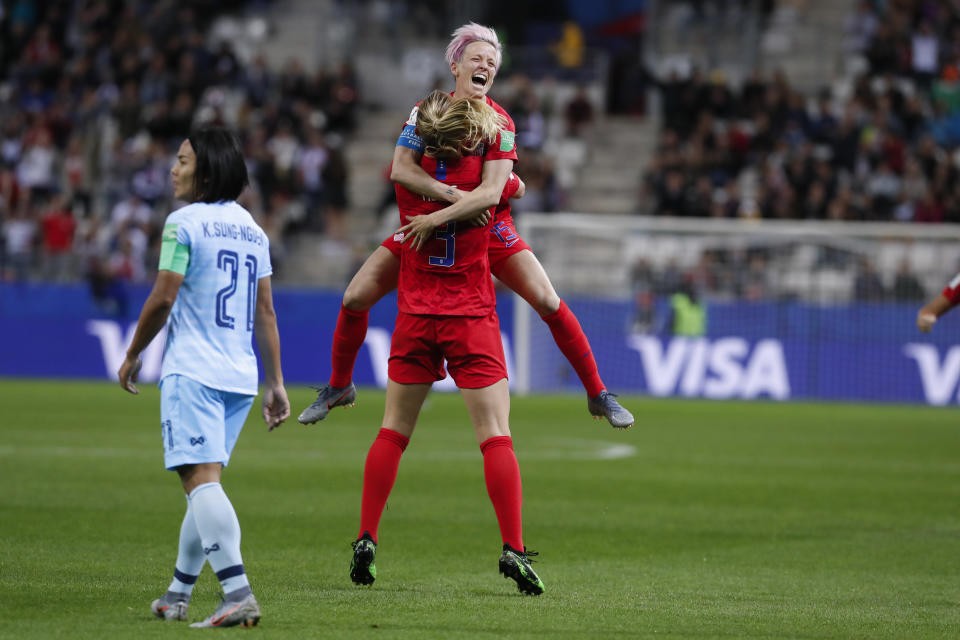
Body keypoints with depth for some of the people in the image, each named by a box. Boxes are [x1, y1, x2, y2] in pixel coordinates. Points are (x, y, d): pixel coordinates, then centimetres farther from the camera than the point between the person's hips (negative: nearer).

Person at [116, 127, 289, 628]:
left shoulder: (185, 223, -6)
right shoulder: (252, 229, 15)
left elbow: (163, 298, -9)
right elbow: (265, 312, 15)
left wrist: (132, 355, 5)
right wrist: (275, 383, 17)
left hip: (192, 372, -8)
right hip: (240, 378, 8)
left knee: (201, 478, -14)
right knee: (203, 482, 15)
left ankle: (238, 594, -28)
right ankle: (177, 596, 23)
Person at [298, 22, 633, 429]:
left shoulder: (499, 123, -14)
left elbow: (492, 192, -26)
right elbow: (401, 169, -20)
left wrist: (437, 217, -39)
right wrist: (455, 194, -32)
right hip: (425, 225, 2)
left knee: (549, 303, -15)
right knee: (354, 299, -5)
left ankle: (598, 395, 0)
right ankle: (338, 387, 20)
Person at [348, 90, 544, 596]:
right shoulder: (482, 175, -9)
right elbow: (511, 185, 13)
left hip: (415, 318, 3)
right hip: (471, 319, -3)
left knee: (393, 431, 12)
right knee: (496, 435, -4)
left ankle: (366, 540, 8)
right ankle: (513, 549, -11)